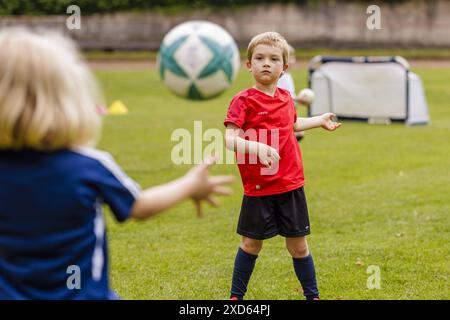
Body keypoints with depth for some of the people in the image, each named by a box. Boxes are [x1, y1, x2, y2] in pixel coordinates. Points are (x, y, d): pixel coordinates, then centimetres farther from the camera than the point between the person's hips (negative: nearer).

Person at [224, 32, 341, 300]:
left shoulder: (286, 98, 7)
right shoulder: (243, 101, -11)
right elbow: (230, 138, -23)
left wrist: (320, 121, 31)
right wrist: (256, 148, -39)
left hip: (291, 185, 4)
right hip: (258, 187, -4)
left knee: (298, 245, 9)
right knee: (251, 244, 6)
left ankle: (313, 295, 22)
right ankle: (236, 295, 22)